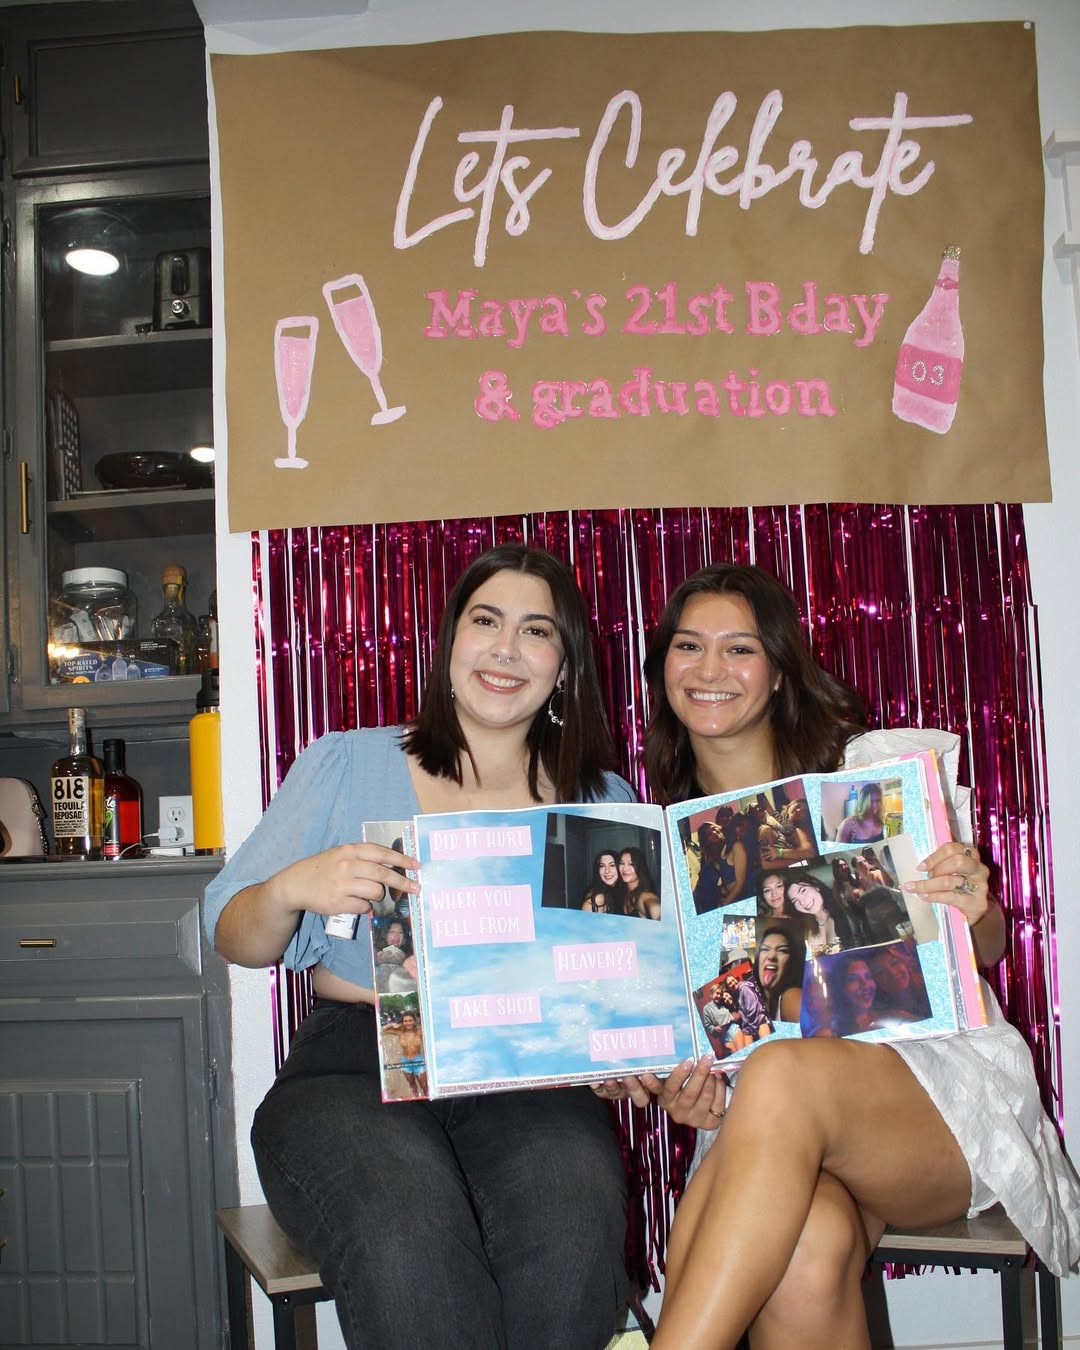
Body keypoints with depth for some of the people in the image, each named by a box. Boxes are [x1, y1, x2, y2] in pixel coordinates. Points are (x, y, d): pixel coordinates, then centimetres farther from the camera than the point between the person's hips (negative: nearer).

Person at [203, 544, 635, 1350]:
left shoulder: (603, 805, 15)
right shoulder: (346, 765, 11)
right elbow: (236, 941, 10)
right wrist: (293, 888, -13)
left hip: (529, 1079, 2)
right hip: (355, 1067, -1)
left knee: (572, 1240, -32)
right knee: (408, 1243, -35)